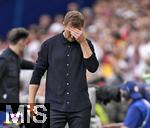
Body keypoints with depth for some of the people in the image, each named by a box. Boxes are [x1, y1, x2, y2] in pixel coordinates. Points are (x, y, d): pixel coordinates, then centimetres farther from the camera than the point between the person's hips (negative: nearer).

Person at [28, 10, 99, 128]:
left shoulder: (85, 44, 6)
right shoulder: (50, 44, 2)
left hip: (80, 107, 1)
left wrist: (83, 42, -14)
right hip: (55, 107, -1)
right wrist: (31, 102, 1)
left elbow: (93, 68, -9)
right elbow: (37, 73, 5)